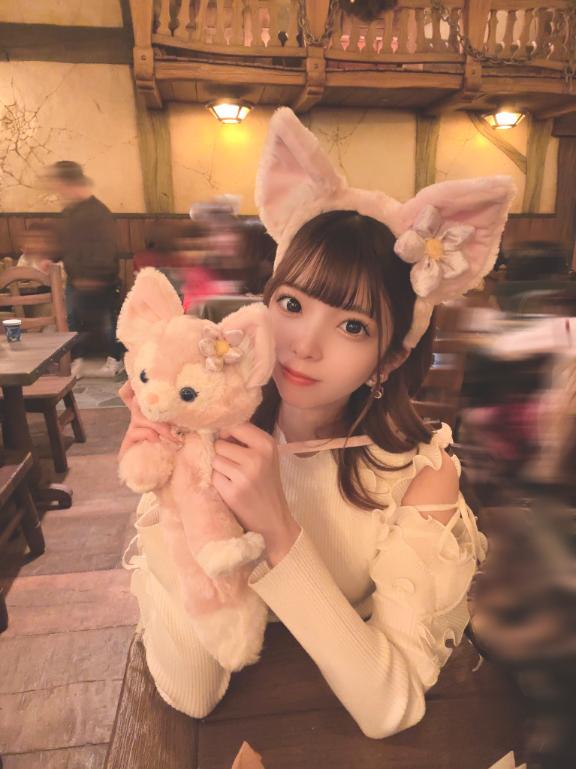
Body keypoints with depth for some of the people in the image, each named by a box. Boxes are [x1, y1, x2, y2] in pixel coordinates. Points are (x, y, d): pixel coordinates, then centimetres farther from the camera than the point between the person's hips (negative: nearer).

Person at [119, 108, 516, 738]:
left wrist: (278, 533, -33)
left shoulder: (421, 474, -18)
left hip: (348, 733, 0)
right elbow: (190, 695, -18)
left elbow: (389, 710, -22)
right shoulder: (212, 442, -17)